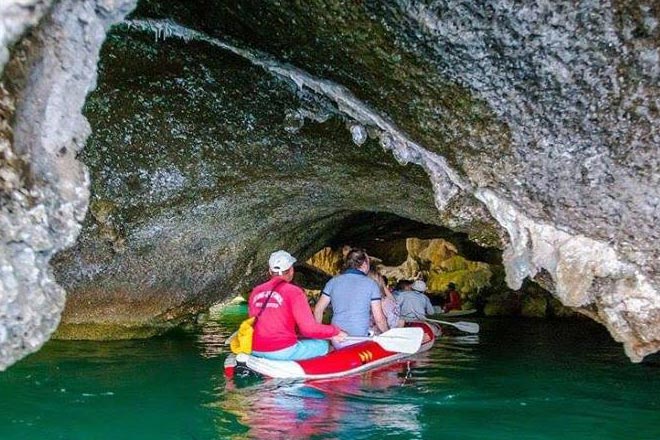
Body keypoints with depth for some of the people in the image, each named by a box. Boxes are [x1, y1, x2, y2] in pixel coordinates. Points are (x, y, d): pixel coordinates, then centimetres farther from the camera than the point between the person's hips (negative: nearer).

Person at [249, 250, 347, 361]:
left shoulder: (256, 291, 8)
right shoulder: (293, 291, -9)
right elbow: (309, 328, -13)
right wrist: (335, 332, 2)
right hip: (282, 351, -6)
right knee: (323, 345, 14)